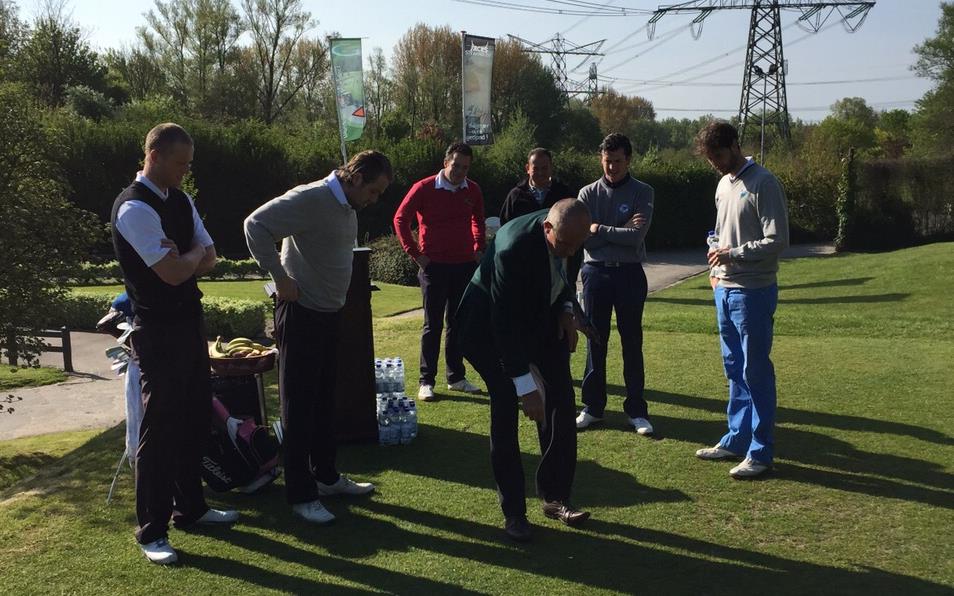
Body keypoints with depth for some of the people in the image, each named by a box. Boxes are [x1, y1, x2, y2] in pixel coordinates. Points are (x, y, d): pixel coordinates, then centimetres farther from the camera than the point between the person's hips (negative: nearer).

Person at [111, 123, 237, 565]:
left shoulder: (181, 201, 10)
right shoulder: (133, 208, -18)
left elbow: (209, 259, 9)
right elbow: (173, 273, -23)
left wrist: (182, 257, -12)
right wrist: (193, 252, -3)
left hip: (190, 321, 9)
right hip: (158, 332, -9)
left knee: (195, 419, 17)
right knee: (160, 429, -1)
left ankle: (190, 507, 33)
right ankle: (151, 532, 12)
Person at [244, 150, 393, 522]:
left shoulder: (348, 207, 10)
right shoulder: (310, 199, -19)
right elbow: (256, 225, -26)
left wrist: (335, 297, 10)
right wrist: (280, 278, -23)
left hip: (330, 313, 9)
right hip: (301, 313, -9)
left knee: (324, 401, 18)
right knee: (299, 406, 0)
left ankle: (326, 476, 32)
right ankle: (301, 494, 10)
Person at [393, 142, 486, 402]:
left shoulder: (472, 190, 5)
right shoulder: (424, 188, -8)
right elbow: (400, 219, -3)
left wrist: (478, 249, 11)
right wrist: (415, 254, -6)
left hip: (465, 265, 4)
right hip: (434, 265, -4)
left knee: (458, 323, 10)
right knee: (433, 325, -1)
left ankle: (456, 377, 19)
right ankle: (426, 381, 5)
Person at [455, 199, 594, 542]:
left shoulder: (566, 233, -14)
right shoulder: (515, 246, -35)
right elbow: (505, 324, -34)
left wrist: (567, 308, -9)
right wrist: (524, 385, -34)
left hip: (542, 324, 7)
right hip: (492, 332, -7)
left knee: (561, 403, 1)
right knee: (505, 413, -9)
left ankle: (555, 496, 13)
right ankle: (513, 512, 3)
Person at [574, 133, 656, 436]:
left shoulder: (643, 193, -1)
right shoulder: (588, 194, 4)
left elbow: (637, 237, -15)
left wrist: (599, 229, -9)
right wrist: (621, 230, -11)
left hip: (630, 274, -2)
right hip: (596, 273, 2)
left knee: (632, 343, 4)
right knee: (595, 343, 8)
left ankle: (637, 410, 13)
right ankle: (593, 406, 18)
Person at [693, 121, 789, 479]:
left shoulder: (763, 184, -13)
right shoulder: (723, 184, 14)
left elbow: (777, 241, -17)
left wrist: (734, 254, -20)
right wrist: (716, 268, 11)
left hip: (753, 292, -9)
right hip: (724, 289, 9)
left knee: (756, 372, -3)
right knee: (734, 369, 15)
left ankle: (761, 452, 5)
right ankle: (737, 439, 26)